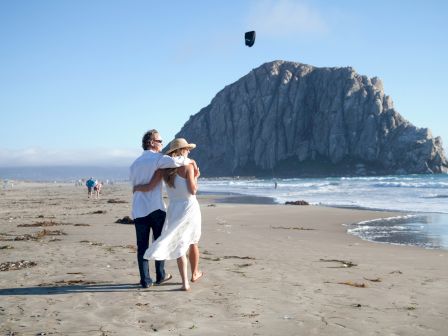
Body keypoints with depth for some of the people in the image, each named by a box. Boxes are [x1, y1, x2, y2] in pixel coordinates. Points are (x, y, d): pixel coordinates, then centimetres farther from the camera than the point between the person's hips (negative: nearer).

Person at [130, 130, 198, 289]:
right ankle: (160, 276, 20)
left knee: (142, 246, 6)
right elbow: (172, 161, -25)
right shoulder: (156, 158, -6)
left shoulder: (135, 164, 16)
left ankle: (145, 280, 6)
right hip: (156, 208, -5)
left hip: (138, 210, 5)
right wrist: (190, 161, -11)